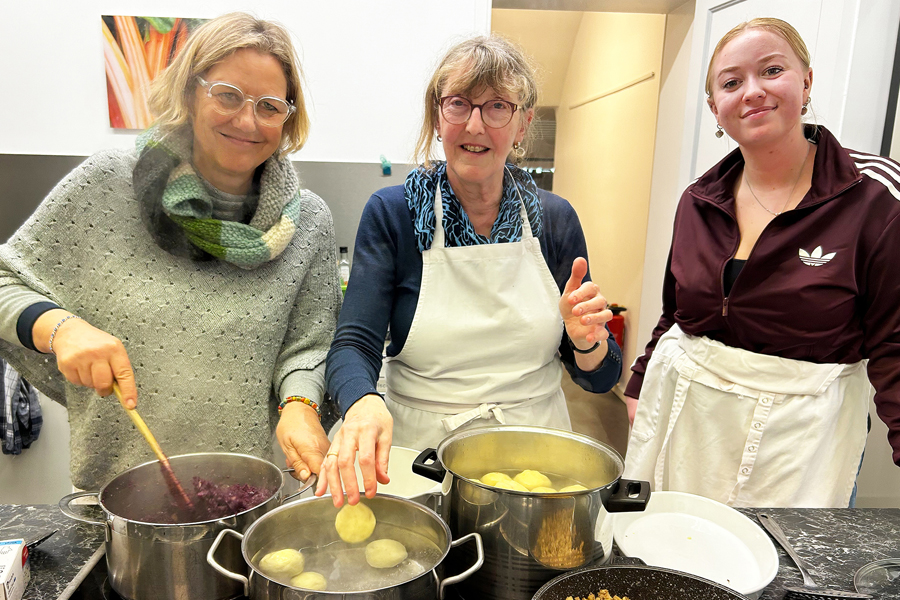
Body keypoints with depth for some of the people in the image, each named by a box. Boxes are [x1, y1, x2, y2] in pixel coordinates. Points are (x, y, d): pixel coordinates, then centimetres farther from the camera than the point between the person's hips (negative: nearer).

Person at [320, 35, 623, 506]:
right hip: (418, 453, -1)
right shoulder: (391, 214, -7)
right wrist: (364, 404, -37)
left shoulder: (554, 219, -2)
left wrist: (587, 341, -20)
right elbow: (354, 346, -15)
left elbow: (599, 378, 3)